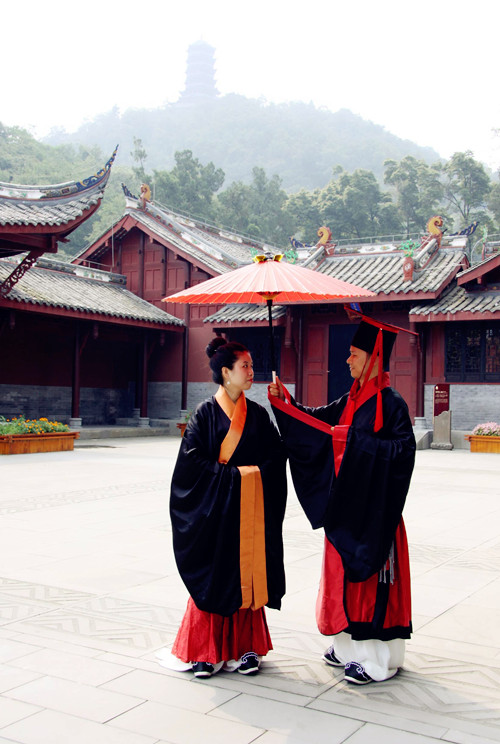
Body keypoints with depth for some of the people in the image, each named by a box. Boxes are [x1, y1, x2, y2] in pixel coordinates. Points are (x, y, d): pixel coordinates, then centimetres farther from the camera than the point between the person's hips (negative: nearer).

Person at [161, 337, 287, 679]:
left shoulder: (258, 414, 7)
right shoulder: (206, 413, -4)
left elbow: (277, 456, 4)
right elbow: (193, 460, -11)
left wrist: (252, 472, -12)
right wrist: (231, 476, -14)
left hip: (251, 510, 3)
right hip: (213, 508, -3)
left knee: (247, 576, 6)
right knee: (213, 576, 1)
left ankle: (245, 647, 17)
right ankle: (205, 650, 13)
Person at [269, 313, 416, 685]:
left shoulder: (390, 403, -13)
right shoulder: (352, 399, 11)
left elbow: (403, 449, -22)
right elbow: (317, 422, 18)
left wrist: (355, 440, -21)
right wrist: (285, 401, 9)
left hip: (373, 507, -8)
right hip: (346, 503, 8)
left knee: (371, 576, -1)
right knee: (345, 573, 14)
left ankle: (379, 658, 10)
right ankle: (350, 646, 27)